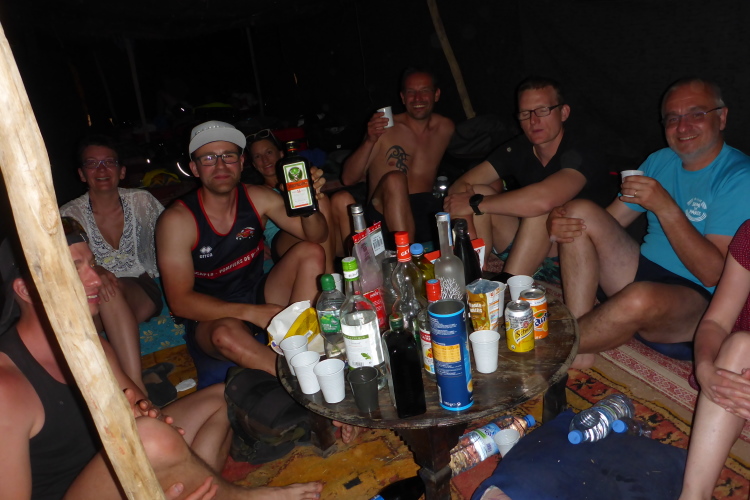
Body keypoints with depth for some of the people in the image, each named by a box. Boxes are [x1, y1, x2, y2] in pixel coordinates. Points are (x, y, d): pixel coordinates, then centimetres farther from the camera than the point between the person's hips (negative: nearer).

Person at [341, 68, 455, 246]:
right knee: (394, 179, -34)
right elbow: (348, 179, -3)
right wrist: (370, 141, -18)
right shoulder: (385, 128, 2)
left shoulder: (445, 128, 13)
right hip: (385, 211, -2)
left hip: (427, 211, 3)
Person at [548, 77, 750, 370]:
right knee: (581, 211, -10)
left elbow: (712, 274, -20)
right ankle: (580, 348, -17)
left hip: (697, 298, -7)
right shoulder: (660, 161, 10)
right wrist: (559, 222, -15)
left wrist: (665, 207, -26)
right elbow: (609, 219, 8)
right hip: (642, 271, 7)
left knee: (640, 299, -41)